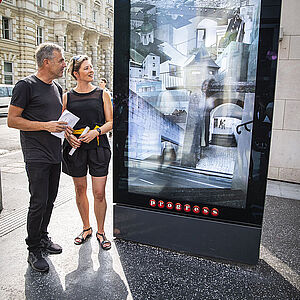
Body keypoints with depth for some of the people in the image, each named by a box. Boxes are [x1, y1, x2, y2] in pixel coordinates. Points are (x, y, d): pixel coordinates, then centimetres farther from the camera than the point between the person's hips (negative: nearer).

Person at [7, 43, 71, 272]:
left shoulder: (57, 88, 15)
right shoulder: (26, 85, -8)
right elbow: (12, 120, -11)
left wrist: (65, 128, 6)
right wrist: (45, 126, -18)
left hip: (55, 154, 7)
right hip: (36, 156, -7)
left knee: (50, 201, 14)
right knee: (39, 202, -4)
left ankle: (43, 237, 31)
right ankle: (34, 250, 12)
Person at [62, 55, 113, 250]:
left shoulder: (102, 94, 5)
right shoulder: (67, 97, 7)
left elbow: (111, 122, 3)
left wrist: (96, 132, -14)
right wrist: (68, 136, -9)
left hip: (98, 147, -1)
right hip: (76, 148, 2)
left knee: (99, 193, -2)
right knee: (80, 190, 12)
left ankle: (101, 232, 18)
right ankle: (86, 228, 31)